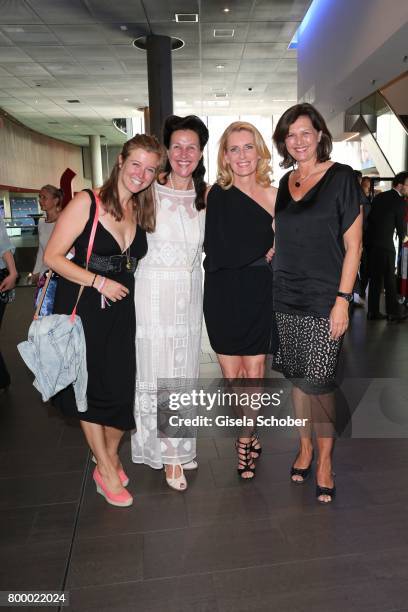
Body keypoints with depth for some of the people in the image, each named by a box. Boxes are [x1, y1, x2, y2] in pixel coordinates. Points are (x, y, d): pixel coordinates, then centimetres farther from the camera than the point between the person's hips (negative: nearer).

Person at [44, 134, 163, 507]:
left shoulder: (143, 210, 7)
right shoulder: (87, 202, -10)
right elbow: (53, 257, -12)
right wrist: (99, 282, -17)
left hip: (122, 309, 5)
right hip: (83, 308, -4)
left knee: (122, 386, 6)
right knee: (90, 387, 8)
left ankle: (111, 455, 34)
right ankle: (105, 470, 27)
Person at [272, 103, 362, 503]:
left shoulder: (342, 178, -4)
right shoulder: (285, 182, 12)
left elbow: (353, 245, -7)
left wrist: (342, 299, -13)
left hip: (323, 300, -5)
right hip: (286, 298, 5)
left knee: (318, 382, -2)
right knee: (297, 377, 11)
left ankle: (324, 462, 16)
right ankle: (305, 447, 28)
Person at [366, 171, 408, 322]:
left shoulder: (379, 197, 12)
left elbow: (370, 217, 14)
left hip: (371, 242, 7)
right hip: (385, 244, -7)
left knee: (375, 278, 11)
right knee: (389, 280, 1)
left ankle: (373, 312, 14)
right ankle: (393, 313, 7)